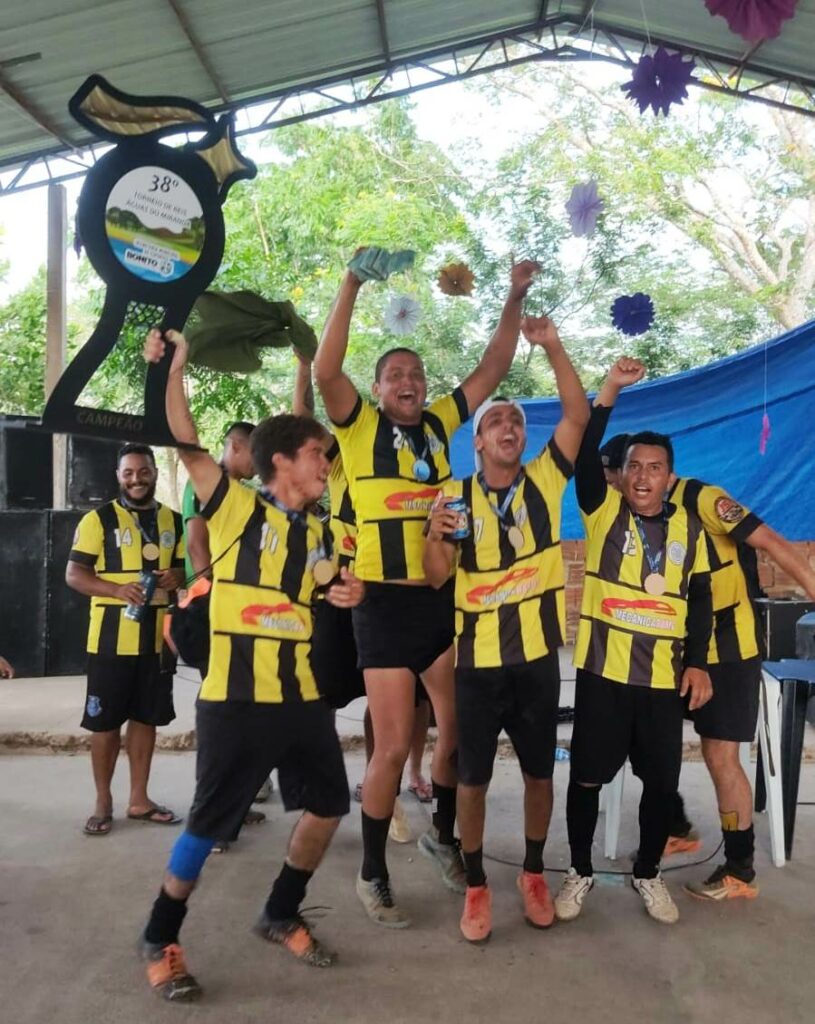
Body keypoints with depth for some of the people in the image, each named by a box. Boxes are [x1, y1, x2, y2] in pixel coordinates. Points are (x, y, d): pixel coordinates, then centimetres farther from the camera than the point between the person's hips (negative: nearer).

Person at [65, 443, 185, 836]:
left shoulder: (174, 521, 9)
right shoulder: (98, 519, -4)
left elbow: (186, 567, 17)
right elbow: (74, 574, -6)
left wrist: (176, 577, -8)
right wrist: (118, 589, -22)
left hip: (158, 637, 4)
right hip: (111, 638, -4)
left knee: (146, 718, 12)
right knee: (105, 722, 4)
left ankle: (139, 799, 24)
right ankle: (103, 802, 20)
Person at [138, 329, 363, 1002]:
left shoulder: (316, 533, 11)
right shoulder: (236, 508, -6)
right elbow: (187, 445, -15)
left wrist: (348, 592, 0)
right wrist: (172, 371, -19)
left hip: (301, 693, 6)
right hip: (235, 696, -6)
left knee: (327, 805, 12)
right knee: (210, 824, 4)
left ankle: (281, 916, 34)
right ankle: (160, 939, 27)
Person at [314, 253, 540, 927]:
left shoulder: (441, 422, 9)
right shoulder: (360, 426, -1)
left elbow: (493, 369, 12)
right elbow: (325, 372, -17)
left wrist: (516, 298, 7)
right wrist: (351, 288, -18)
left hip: (444, 598, 5)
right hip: (386, 603, -4)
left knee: (460, 729, 13)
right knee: (393, 747, 0)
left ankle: (443, 836, 39)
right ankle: (373, 875, 20)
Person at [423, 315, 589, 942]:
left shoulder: (545, 481, 1)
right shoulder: (455, 495, -2)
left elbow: (578, 416, -10)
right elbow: (436, 577, -5)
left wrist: (552, 345, -17)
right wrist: (436, 535, -26)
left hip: (537, 655, 1)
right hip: (478, 659, -1)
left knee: (539, 772, 15)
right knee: (473, 778, 8)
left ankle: (534, 874, 36)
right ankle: (476, 886, 27)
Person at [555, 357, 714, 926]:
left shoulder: (689, 527, 6)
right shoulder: (603, 510, -1)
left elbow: (701, 599, 8)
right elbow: (584, 454, -16)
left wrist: (698, 662, 0)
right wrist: (610, 389, -22)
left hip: (666, 676, 2)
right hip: (603, 670, -2)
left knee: (662, 781, 11)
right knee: (587, 776, 6)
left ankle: (648, 873, 33)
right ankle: (581, 871, 27)